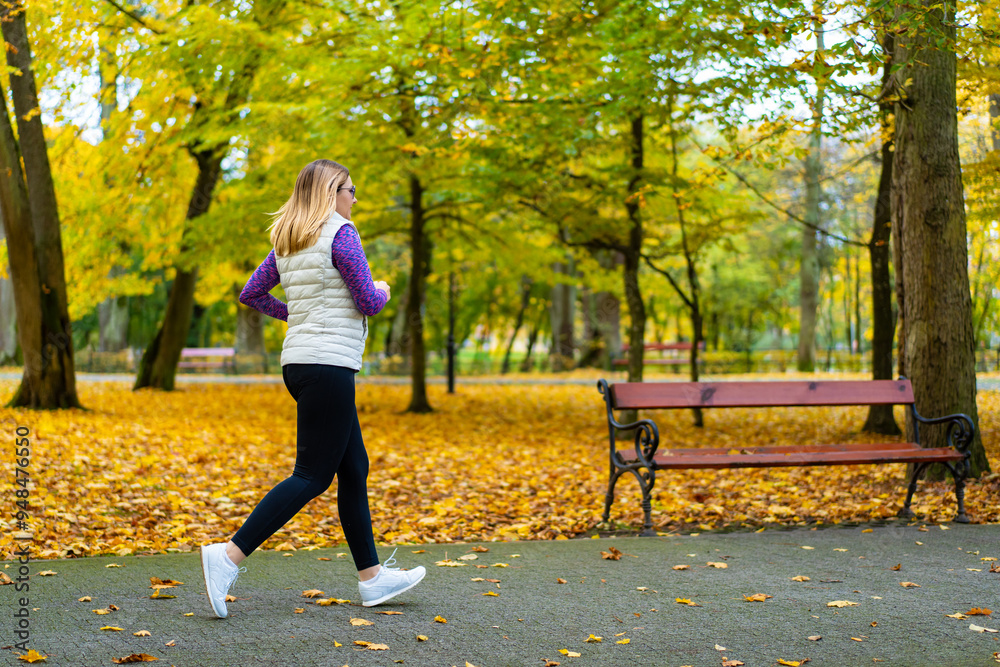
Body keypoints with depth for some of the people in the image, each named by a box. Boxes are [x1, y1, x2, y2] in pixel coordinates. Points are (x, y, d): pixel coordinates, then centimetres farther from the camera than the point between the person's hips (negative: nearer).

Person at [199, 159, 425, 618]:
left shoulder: (286, 243, 14)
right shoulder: (339, 234, -10)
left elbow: (250, 294, 19)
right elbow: (367, 302, -12)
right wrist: (382, 292, 10)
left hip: (299, 361, 9)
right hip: (328, 363, -9)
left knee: (354, 470, 12)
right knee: (312, 475, -6)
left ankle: (372, 577, 17)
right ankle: (229, 555, -11)